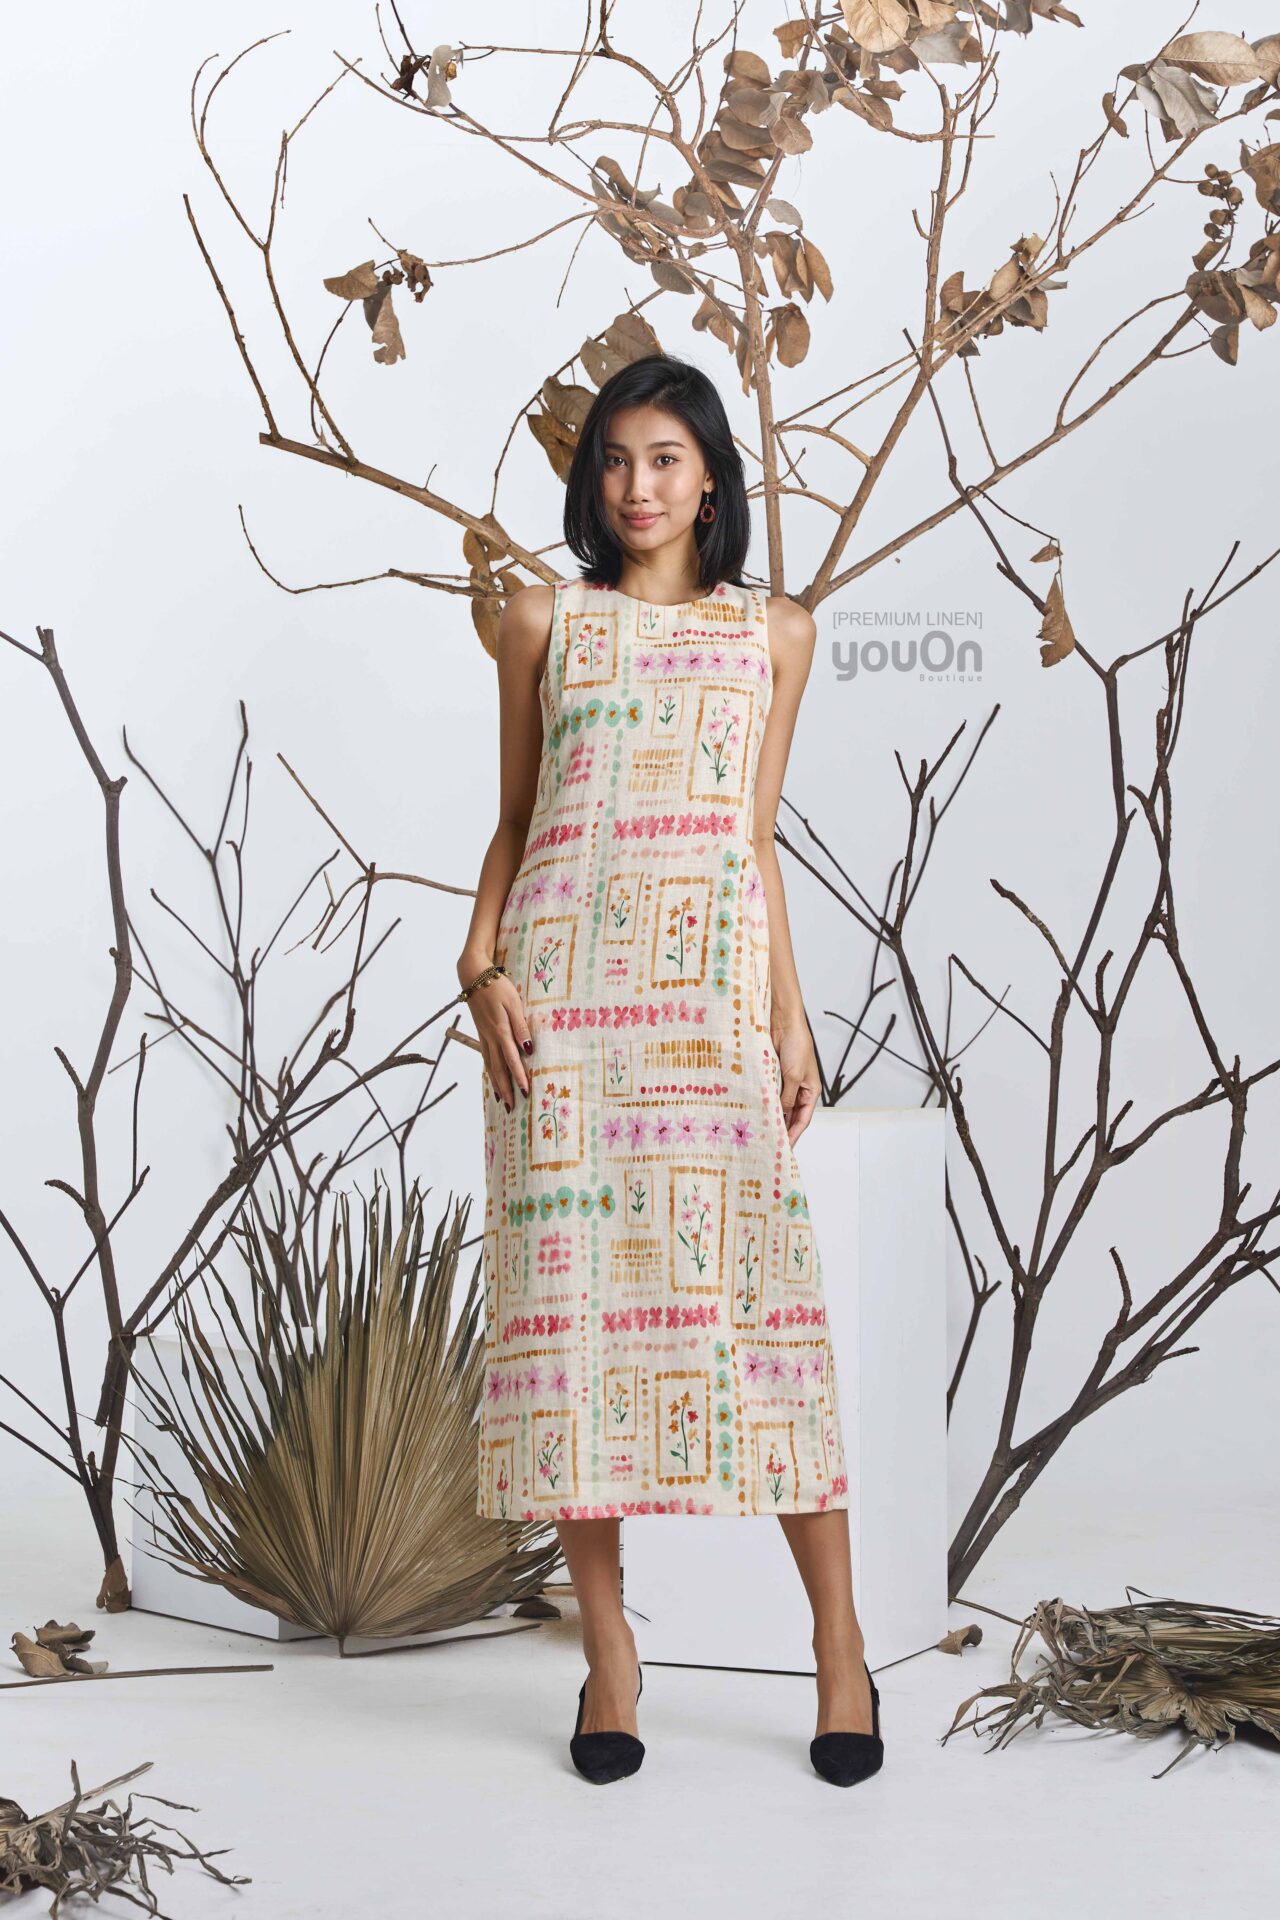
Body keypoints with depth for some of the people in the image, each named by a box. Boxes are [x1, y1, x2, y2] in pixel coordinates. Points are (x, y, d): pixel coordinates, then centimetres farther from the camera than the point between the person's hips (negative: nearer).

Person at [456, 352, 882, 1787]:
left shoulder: (777, 631, 14)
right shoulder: (545, 619, 13)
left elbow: (759, 835, 13)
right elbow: (512, 819, 13)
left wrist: (793, 1017, 6)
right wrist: (482, 968, -2)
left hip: (714, 988, 0)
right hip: (563, 981, 1)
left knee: (756, 1289, -6)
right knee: (571, 1289, -2)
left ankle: (839, 1643, 5)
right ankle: (607, 1648, 8)